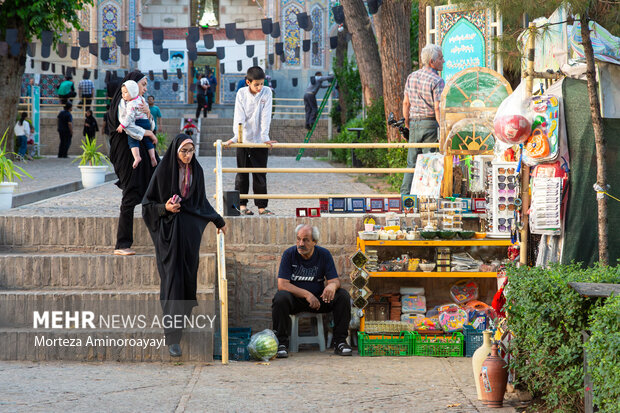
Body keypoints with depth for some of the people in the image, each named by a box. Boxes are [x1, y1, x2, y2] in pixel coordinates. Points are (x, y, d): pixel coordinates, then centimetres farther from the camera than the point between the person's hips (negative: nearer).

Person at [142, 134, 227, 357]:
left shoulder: (196, 171, 6)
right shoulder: (163, 171, -7)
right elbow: (148, 203, -2)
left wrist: (218, 220, 27)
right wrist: (164, 208, -19)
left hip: (191, 230, 5)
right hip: (169, 232, -5)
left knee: (188, 278, 7)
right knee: (172, 280, -9)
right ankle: (172, 338, -11)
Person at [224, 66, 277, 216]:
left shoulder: (267, 93, -2)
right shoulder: (241, 94, -3)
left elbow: (266, 117, -7)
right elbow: (239, 117, -8)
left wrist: (265, 137, -14)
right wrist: (235, 137, -18)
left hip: (260, 141, 0)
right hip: (244, 140, 0)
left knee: (260, 175, 3)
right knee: (242, 174, 6)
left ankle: (262, 206, 7)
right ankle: (242, 205, 13)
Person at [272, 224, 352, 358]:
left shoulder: (324, 254, -1)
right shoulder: (289, 254, -7)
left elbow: (335, 280, -5)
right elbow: (282, 284, -15)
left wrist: (332, 286, -32)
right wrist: (307, 294, -26)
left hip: (319, 299, 2)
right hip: (295, 299, -2)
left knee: (343, 296, -21)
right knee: (281, 297, -34)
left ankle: (340, 341, -15)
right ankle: (281, 343, -23)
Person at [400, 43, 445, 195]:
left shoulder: (411, 77, 8)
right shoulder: (437, 81, -12)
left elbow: (406, 103, 11)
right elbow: (438, 108, -17)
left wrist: (407, 122, 20)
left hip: (414, 123, 6)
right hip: (430, 124, -6)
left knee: (412, 163, 12)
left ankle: (404, 194, 9)